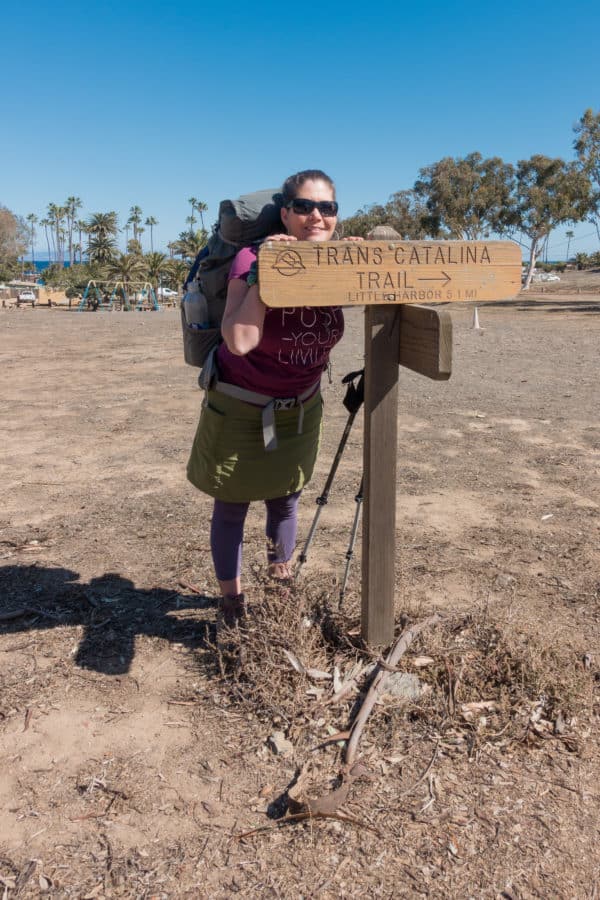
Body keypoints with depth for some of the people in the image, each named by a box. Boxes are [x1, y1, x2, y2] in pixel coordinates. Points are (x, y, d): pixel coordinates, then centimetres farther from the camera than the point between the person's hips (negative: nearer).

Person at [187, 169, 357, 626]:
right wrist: (264, 273, -35)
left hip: (301, 407, 4)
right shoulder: (253, 260, -24)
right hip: (240, 406, -4)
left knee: (286, 500, 18)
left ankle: (282, 581, 42)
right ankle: (231, 598, 29)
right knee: (232, 506, 9)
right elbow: (240, 341, -36)